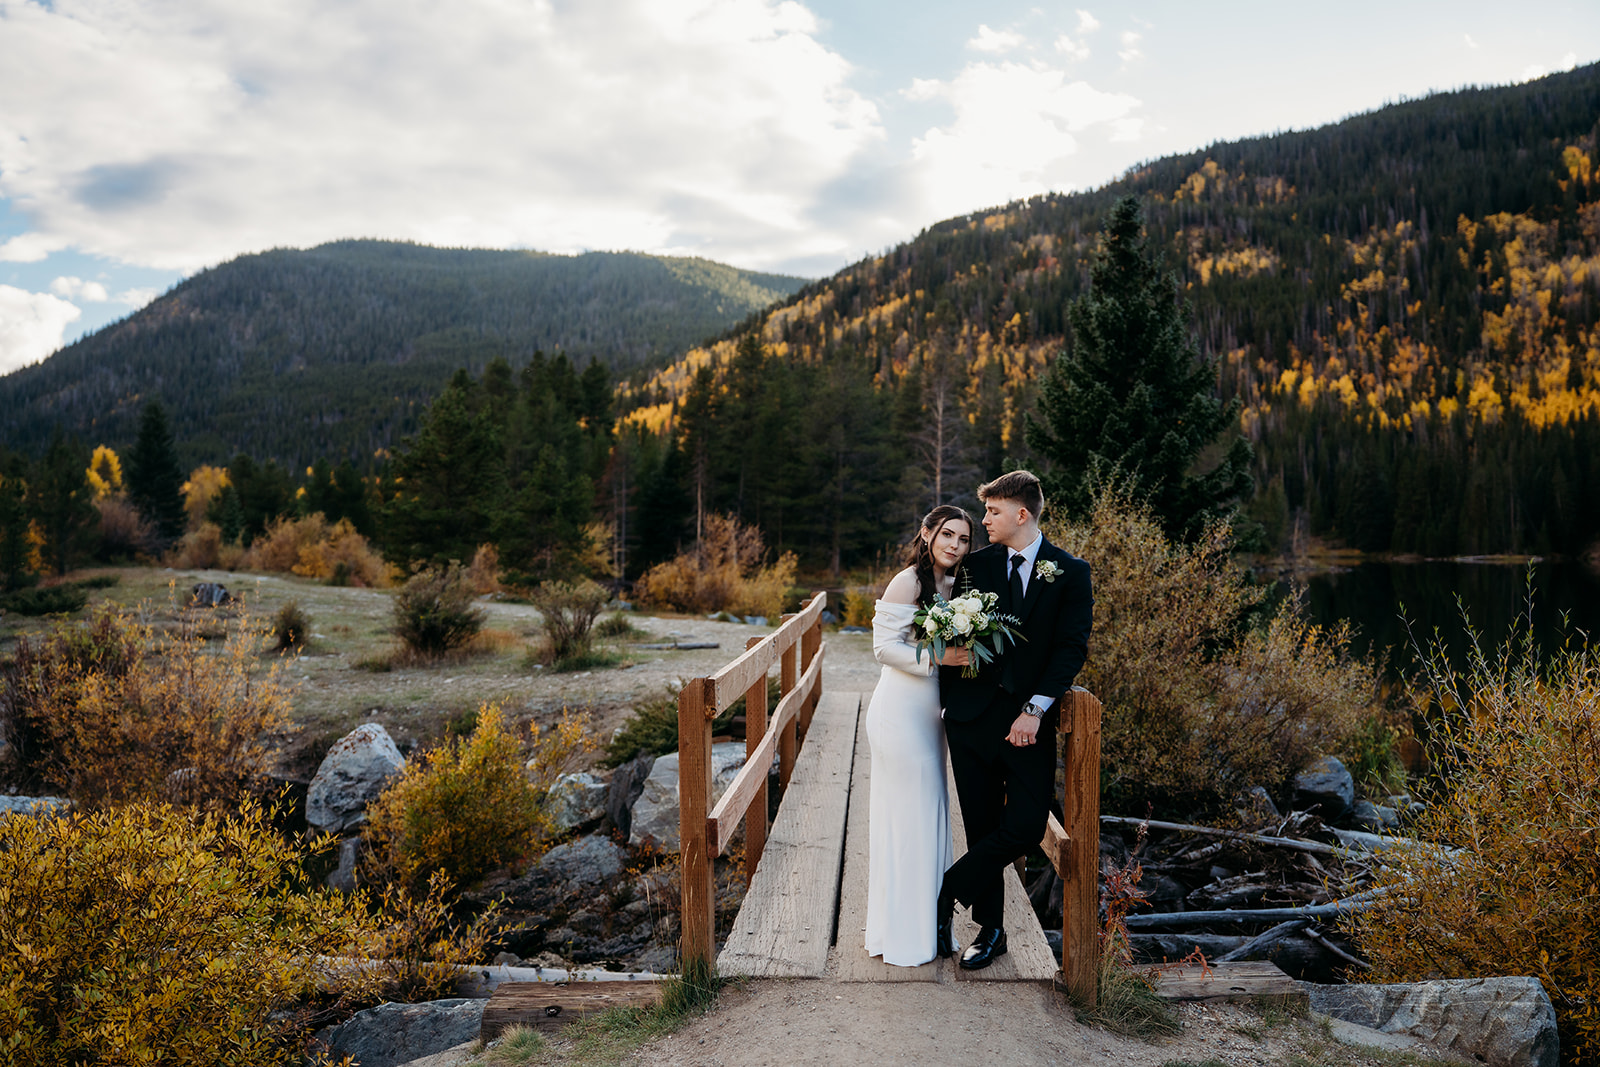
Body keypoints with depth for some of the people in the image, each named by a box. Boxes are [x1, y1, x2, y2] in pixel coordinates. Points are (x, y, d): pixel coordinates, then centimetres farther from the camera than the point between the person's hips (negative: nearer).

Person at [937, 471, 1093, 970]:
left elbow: (1072, 647, -5)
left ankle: (946, 892, 10)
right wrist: (946, 700, 0)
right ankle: (990, 930, 20)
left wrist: (1035, 709, -14)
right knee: (981, 827, 5)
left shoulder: (1070, 573, 2)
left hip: (1028, 719, -1)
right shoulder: (977, 564, 8)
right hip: (972, 714, 1)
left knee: (1026, 825, -9)